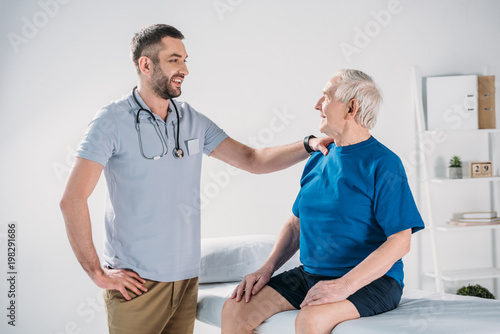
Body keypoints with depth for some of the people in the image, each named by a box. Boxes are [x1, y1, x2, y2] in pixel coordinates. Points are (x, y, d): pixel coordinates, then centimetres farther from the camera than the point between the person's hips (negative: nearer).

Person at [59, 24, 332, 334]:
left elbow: (252, 160, 9)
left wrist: (308, 145, -6)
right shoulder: (112, 122, -10)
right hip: (136, 281, -5)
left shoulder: (192, 120, 9)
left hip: (187, 274, 5)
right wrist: (98, 273, -15)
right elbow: (72, 200, -15)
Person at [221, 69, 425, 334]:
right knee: (234, 310, -10)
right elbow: (296, 224, 18)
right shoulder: (318, 161, 12)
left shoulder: (383, 164, -10)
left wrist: (345, 285, -26)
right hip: (309, 276, 7)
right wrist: (267, 269, 1)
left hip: (371, 281, -7)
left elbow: (400, 242, -16)